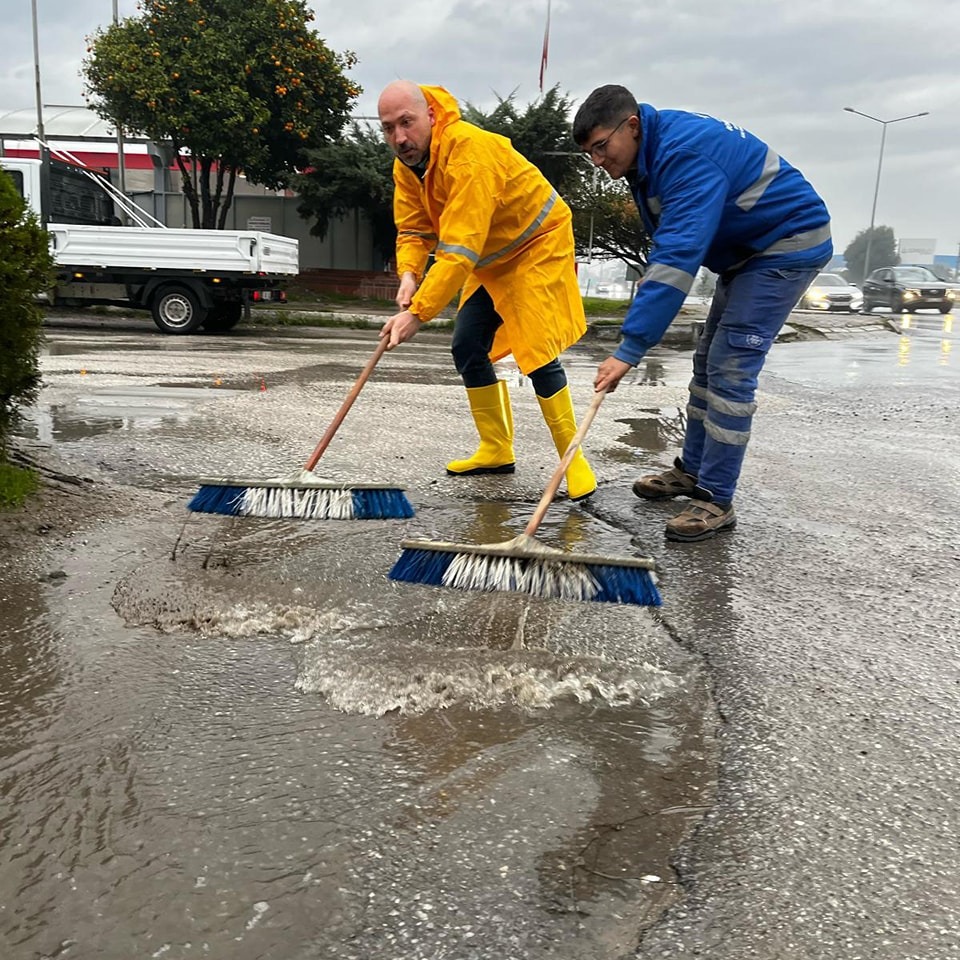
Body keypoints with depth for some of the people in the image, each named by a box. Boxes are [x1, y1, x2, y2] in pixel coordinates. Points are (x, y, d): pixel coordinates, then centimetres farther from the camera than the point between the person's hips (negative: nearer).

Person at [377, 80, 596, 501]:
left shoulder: (470, 152, -34)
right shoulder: (406, 164, -5)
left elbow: (460, 250, -40)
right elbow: (413, 229, -3)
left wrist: (417, 313, -43)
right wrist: (409, 274, -26)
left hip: (537, 245, -9)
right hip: (490, 257, 9)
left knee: (537, 354, -16)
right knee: (467, 348, 5)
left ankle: (572, 458, -1)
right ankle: (496, 451, 18)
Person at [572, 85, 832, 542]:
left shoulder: (684, 154, -29)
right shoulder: (651, 153, 2)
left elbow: (677, 258, -38)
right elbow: (670, 245, 13)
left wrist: (629, 348, -40)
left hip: (788, 243, -10)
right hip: (746, 249, 10)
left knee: (730, 369, -15)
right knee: (709, 361, 13)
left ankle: (716, 500, -9)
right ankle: (692, 470, 24)